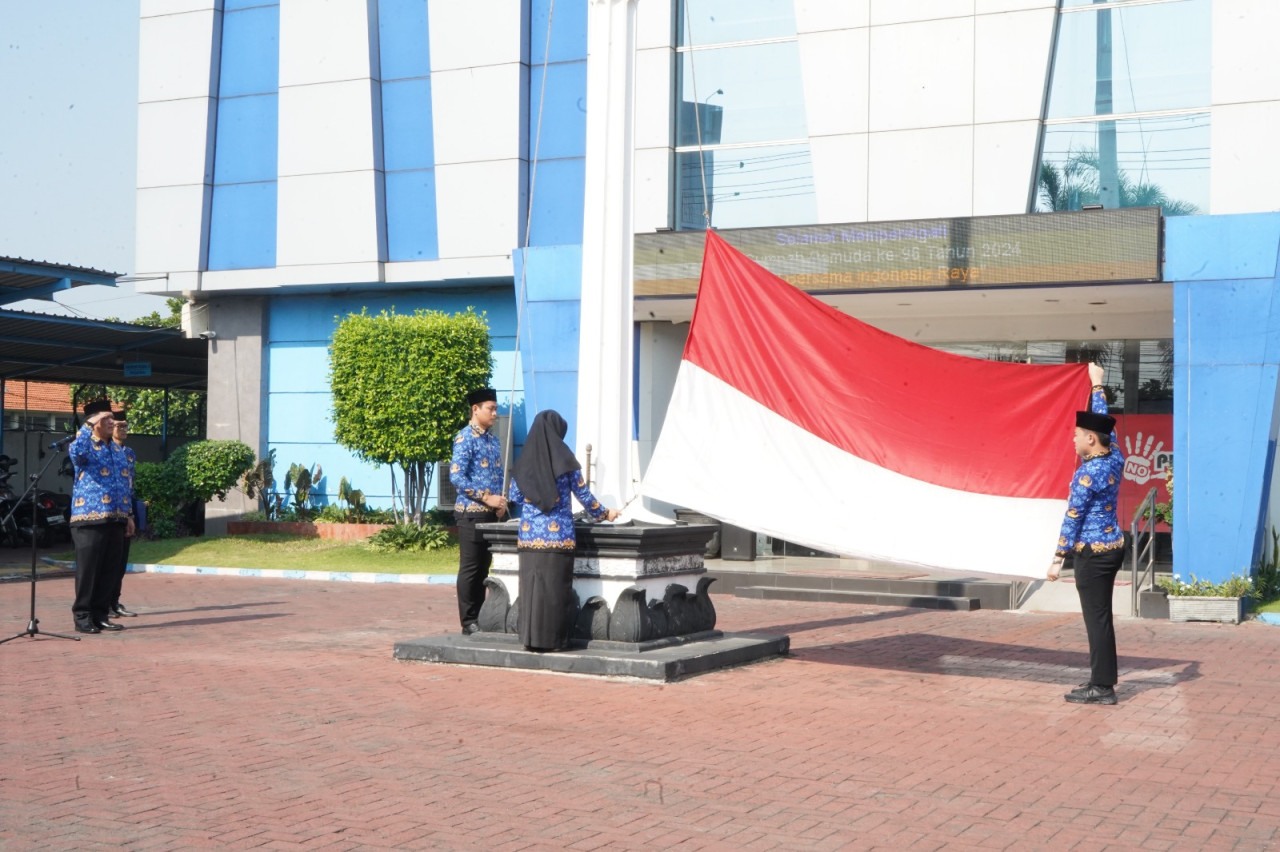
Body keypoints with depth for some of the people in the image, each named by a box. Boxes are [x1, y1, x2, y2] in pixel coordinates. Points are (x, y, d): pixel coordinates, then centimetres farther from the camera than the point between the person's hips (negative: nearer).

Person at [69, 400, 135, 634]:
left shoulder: (118, 450, 18)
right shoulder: (86, 447, -3)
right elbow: (75, 452, -30)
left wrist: (128, 515, 18)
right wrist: (88, 425, -24)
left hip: (116, 520, 7)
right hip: (90, 519, -6)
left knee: (108, 571, 8)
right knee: (87, 570, -3)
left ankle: (101, 615, 16)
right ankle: (82, 617, 4)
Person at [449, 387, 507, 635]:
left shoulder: (493, 439, 14)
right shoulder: (465, 438, -10)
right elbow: (456, 477, -18)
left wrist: (501, 501, 4)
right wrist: (486, 498, -20)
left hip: (491, 513, 8)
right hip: (471, 512, -8)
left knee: (484, 567, 12)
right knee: (470, 568, -2)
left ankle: (480, 617, 18)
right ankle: (469, 622, 3)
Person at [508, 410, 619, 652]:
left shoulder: (525, 459, 6)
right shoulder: (564, 459, -3)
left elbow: (514, 496, 11)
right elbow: (583, 494, 3)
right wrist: (604, 513, 18)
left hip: (529, 532, 3)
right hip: (558, 532, -3)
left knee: (531, 584, 5)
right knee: (556, 586, 0)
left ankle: (530, 638, 5)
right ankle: (552, 639, 2)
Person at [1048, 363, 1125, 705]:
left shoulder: (1087, 474, -18)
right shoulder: (1115, 457, 4)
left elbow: (1072, 518, -16)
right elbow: (1103, 420, 18)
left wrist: (1059, 558, -12)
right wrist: (1097, 384, 29)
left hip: (1092, 553, -9)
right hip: (1113, 546, 9)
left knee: (1096, 618, -4)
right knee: (1101, 616, 15)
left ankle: (1102, 687, -1)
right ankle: (1104, 676, 22)